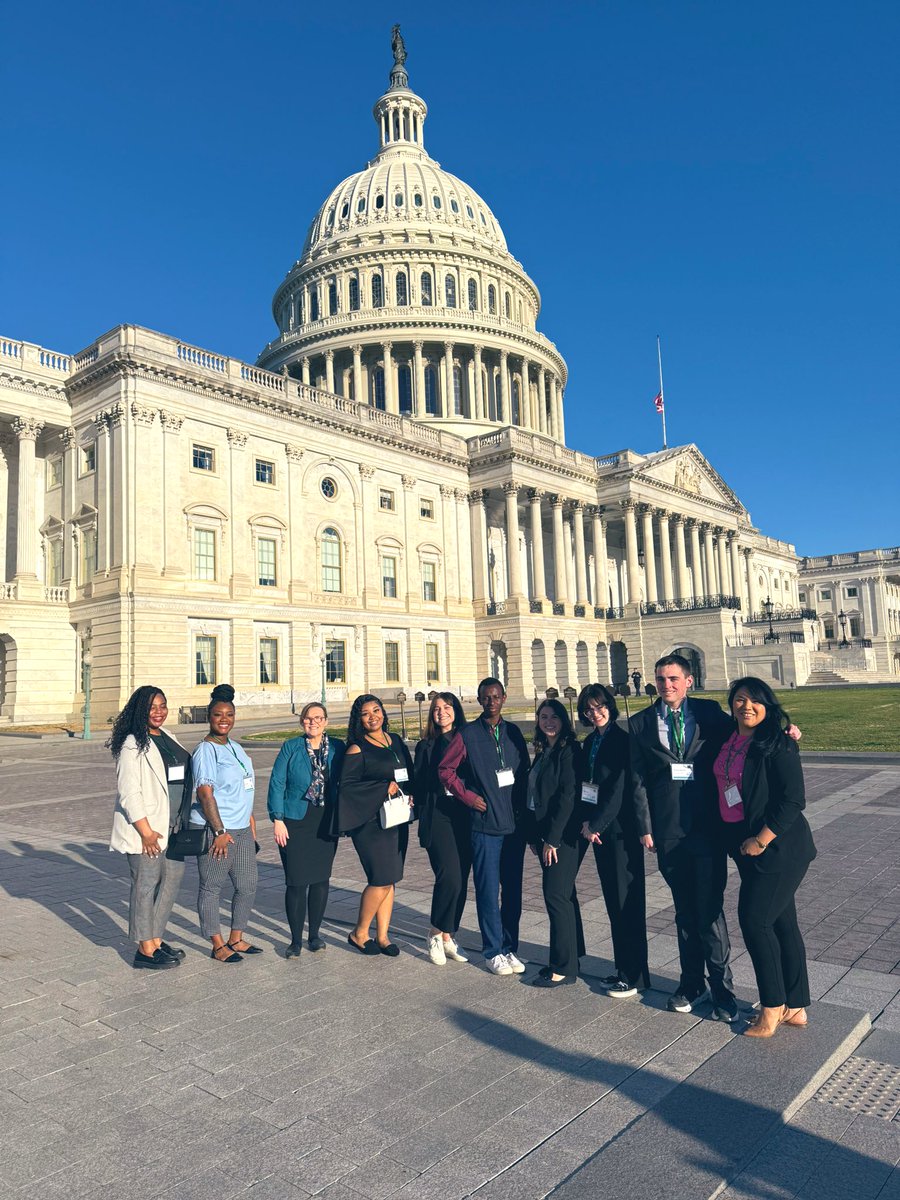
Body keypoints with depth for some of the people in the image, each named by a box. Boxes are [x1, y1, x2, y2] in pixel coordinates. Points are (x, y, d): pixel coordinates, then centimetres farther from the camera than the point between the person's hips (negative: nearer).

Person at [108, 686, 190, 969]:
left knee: (172, 880, 13)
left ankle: (156, 939, 27)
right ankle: (145, 951, 13)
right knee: (145, 886, 1)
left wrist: (182, 823, 15)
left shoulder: (167, 738, 12)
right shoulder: (133, 746, -13)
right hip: (145, 829, -8)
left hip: (171, 826, 8)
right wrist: (146, 831, -18)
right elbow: (129, 793, -17)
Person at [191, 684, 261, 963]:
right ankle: (218, 946, 16)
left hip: (241, 829, 8)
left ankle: (236, 939, 27)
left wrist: (251, 824, 20)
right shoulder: (206, 750, -11)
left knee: (247, 886, 12)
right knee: (211, 887, 4)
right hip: (214, 830, -8)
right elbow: (205, 793, -17)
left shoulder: (236, 748, 14)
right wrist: (220, 831, -18)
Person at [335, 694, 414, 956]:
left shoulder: (395, 740, 11)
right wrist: (384, 789, -16)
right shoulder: (357, 749, -8)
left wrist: (410, 795, 1)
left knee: (389, 880, 9)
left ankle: (382, 935, 20)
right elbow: (346, 785, -13)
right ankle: (359, 933, 13)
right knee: (382, 880, -7)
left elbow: (409, 774, 19)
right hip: (371, 820, -6)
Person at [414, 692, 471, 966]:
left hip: (465, 818, 3)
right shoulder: (426, 746, 7)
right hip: (438, 818, -2)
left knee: (461, 880, 4)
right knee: (449, 877, -14)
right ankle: (437, 934, 6)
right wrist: (423, 820, 0)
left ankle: (448, 936, 19)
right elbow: (419, 784, 6)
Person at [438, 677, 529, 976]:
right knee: (488, 890, 1)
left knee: (513, 889, 10)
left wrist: (523, 810, 7)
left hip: (515, 823, 4)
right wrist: (467, 796, -6)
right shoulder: (467, 734, -3)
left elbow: (524, 773, 14)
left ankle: (510, 947, 23)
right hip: (485, 823, -4)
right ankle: (493, 951, 15)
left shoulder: (514, 732, 9)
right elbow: (445, 770, 1)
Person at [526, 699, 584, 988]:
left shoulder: (569, 750, -13)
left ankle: (564, 968, 4)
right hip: (546, 834, 8)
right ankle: (570, 955, 25)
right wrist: (535, 835, 11)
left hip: (564, 834, -8)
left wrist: (552, 839, -18)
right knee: (563, 894, 15)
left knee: (556, 894, -6)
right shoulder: (543, 752, 14)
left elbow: (568, 796, -18)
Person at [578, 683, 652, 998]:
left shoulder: (622, 739, -12)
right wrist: (588, 823, 3)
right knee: (614, 901, 14)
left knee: (627, 901, 0)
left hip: (621, 830, -7)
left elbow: (619, 789, -16)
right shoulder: (590, 742, 11)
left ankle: (633, 975, 11)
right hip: (599, 830, 8)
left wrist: (595, 824, -13)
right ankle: (622, 969, 25)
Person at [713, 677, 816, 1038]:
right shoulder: (728, 741, 6)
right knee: (781, 922, 15)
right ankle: (795, 1008, 26)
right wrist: (738, 842, 11)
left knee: (754, 919, -5)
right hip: (743, 846, 7)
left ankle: (773, 1008, 12)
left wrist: (762, 840, -18)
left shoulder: (777, 744, -16)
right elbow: (725, 790, 17)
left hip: (776, 848, -7)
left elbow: (793, 799, -19)